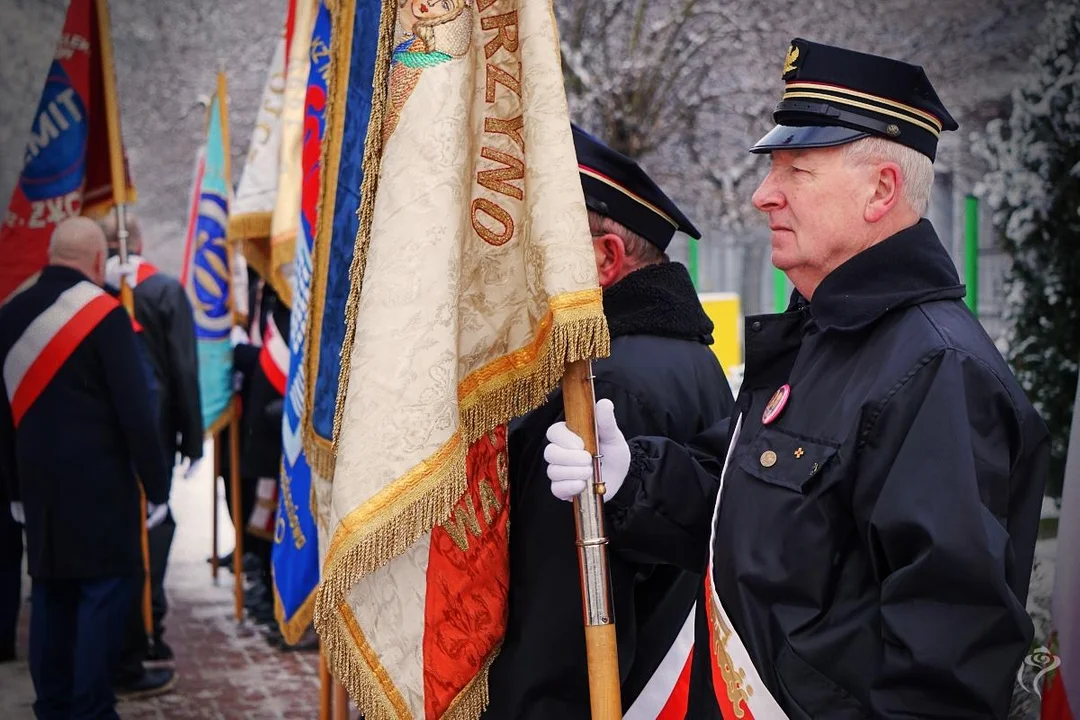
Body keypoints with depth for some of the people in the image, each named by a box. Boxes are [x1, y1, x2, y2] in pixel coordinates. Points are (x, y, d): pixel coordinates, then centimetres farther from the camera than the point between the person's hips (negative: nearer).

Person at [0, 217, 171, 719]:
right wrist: (156, 484, -6)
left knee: (50, 590, 12)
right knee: (104, 590, -1)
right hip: (99, 482, -6)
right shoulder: (103, 313, -11)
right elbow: (134, 409, -13)